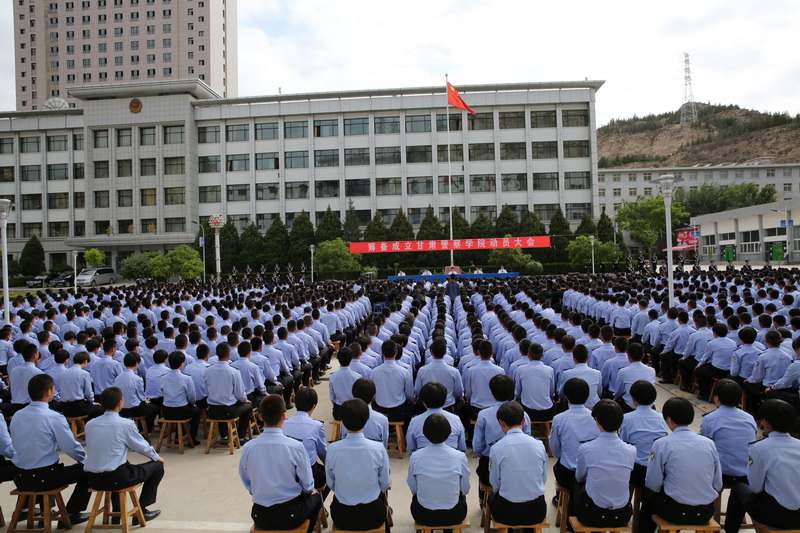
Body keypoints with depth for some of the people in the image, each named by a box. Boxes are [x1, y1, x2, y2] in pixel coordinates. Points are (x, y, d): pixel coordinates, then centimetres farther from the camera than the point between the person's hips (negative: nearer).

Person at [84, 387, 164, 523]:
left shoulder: (90, 424, 3)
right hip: (116, 479, -6)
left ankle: (117, 511, 39)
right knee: (157, 466, 12)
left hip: (93, 480, 6)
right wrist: (156, 457, 20)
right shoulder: (125, 424, -13)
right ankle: (141, 511, 15)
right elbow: (142, 447, -1)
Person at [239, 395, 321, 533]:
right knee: (315, 497, 28)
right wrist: (310, 490, 13)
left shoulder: (248, 448, -13)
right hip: (290, 516, -3)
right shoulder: (295, 447, -21)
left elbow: (247, 484, 2)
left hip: (260, 516, 3)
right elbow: (307, 485, -9)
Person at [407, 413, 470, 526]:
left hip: (423, 516, 0)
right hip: (454, 516, 0)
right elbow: (465, 489, -3)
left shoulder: (415, 457, -14)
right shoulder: (460, 456, -15)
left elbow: (413, 489, -2)